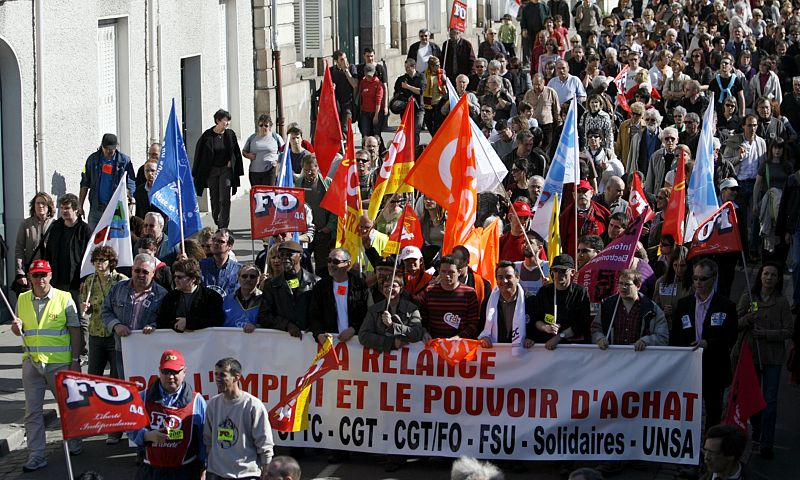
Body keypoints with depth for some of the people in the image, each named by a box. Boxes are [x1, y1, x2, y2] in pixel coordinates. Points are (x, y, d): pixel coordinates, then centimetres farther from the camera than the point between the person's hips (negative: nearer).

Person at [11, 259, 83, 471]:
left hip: (59, 363, -3)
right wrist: (16, 327, -6)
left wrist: (75, 361, -5)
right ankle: (36, 456, 6)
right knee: (32, 411, 2)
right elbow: (18, 330, 19)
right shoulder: (22, 300, 8)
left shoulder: (64, 298, -3)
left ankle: (74, 445, 28)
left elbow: (75, 331, -1)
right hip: (32, 362, 3)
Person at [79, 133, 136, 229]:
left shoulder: (124, 161, 0)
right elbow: (85, 184, 10)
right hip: (96, 208, 2)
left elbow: (131, 185, -1)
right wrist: (80, 206, 5)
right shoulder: (93, 159, 6)